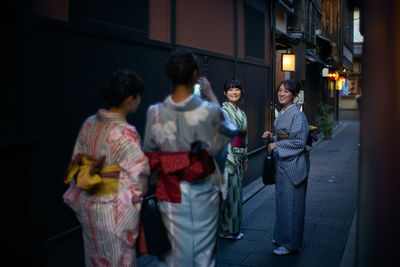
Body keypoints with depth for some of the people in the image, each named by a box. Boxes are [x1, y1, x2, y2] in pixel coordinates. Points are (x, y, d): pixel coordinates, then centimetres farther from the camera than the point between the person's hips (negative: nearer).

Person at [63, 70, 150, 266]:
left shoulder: (89, 124, -1)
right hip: (114, 212, -7)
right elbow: (138, 176, -18)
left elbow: (76, 164, 7)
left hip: (87, 204, 7)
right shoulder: (125, 133, -21)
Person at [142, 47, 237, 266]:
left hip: (171, 192, 2)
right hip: (203, 192, -2)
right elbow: (229, 131, 5)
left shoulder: (155, 113, -10)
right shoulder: (209, 111, -17)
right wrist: (211, 96, 10)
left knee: (178, 248, 16)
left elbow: (150, 154, 1)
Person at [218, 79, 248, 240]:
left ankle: (234, 228, 22)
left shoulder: (241, 113, 15)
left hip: (238, 156, 8)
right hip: (227, 155, -8)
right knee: (229, 192, -3)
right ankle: (227, 230, 8)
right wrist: (228, 159, -20)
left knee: (236, 192, 12)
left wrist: (245, 158, 20)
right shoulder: (223, 111, -10)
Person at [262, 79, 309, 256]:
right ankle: (281, 236, 29)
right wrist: (271, 137, 5)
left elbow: (299, 142, -19)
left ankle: (291, 244, 7)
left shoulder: (297, 114, -15)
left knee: (291, 202, -2)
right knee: (282, 199, 16)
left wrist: (276, 145, -15)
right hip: (282, 162, 9)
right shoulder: (282, 113, 12)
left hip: (293, 163, -9)